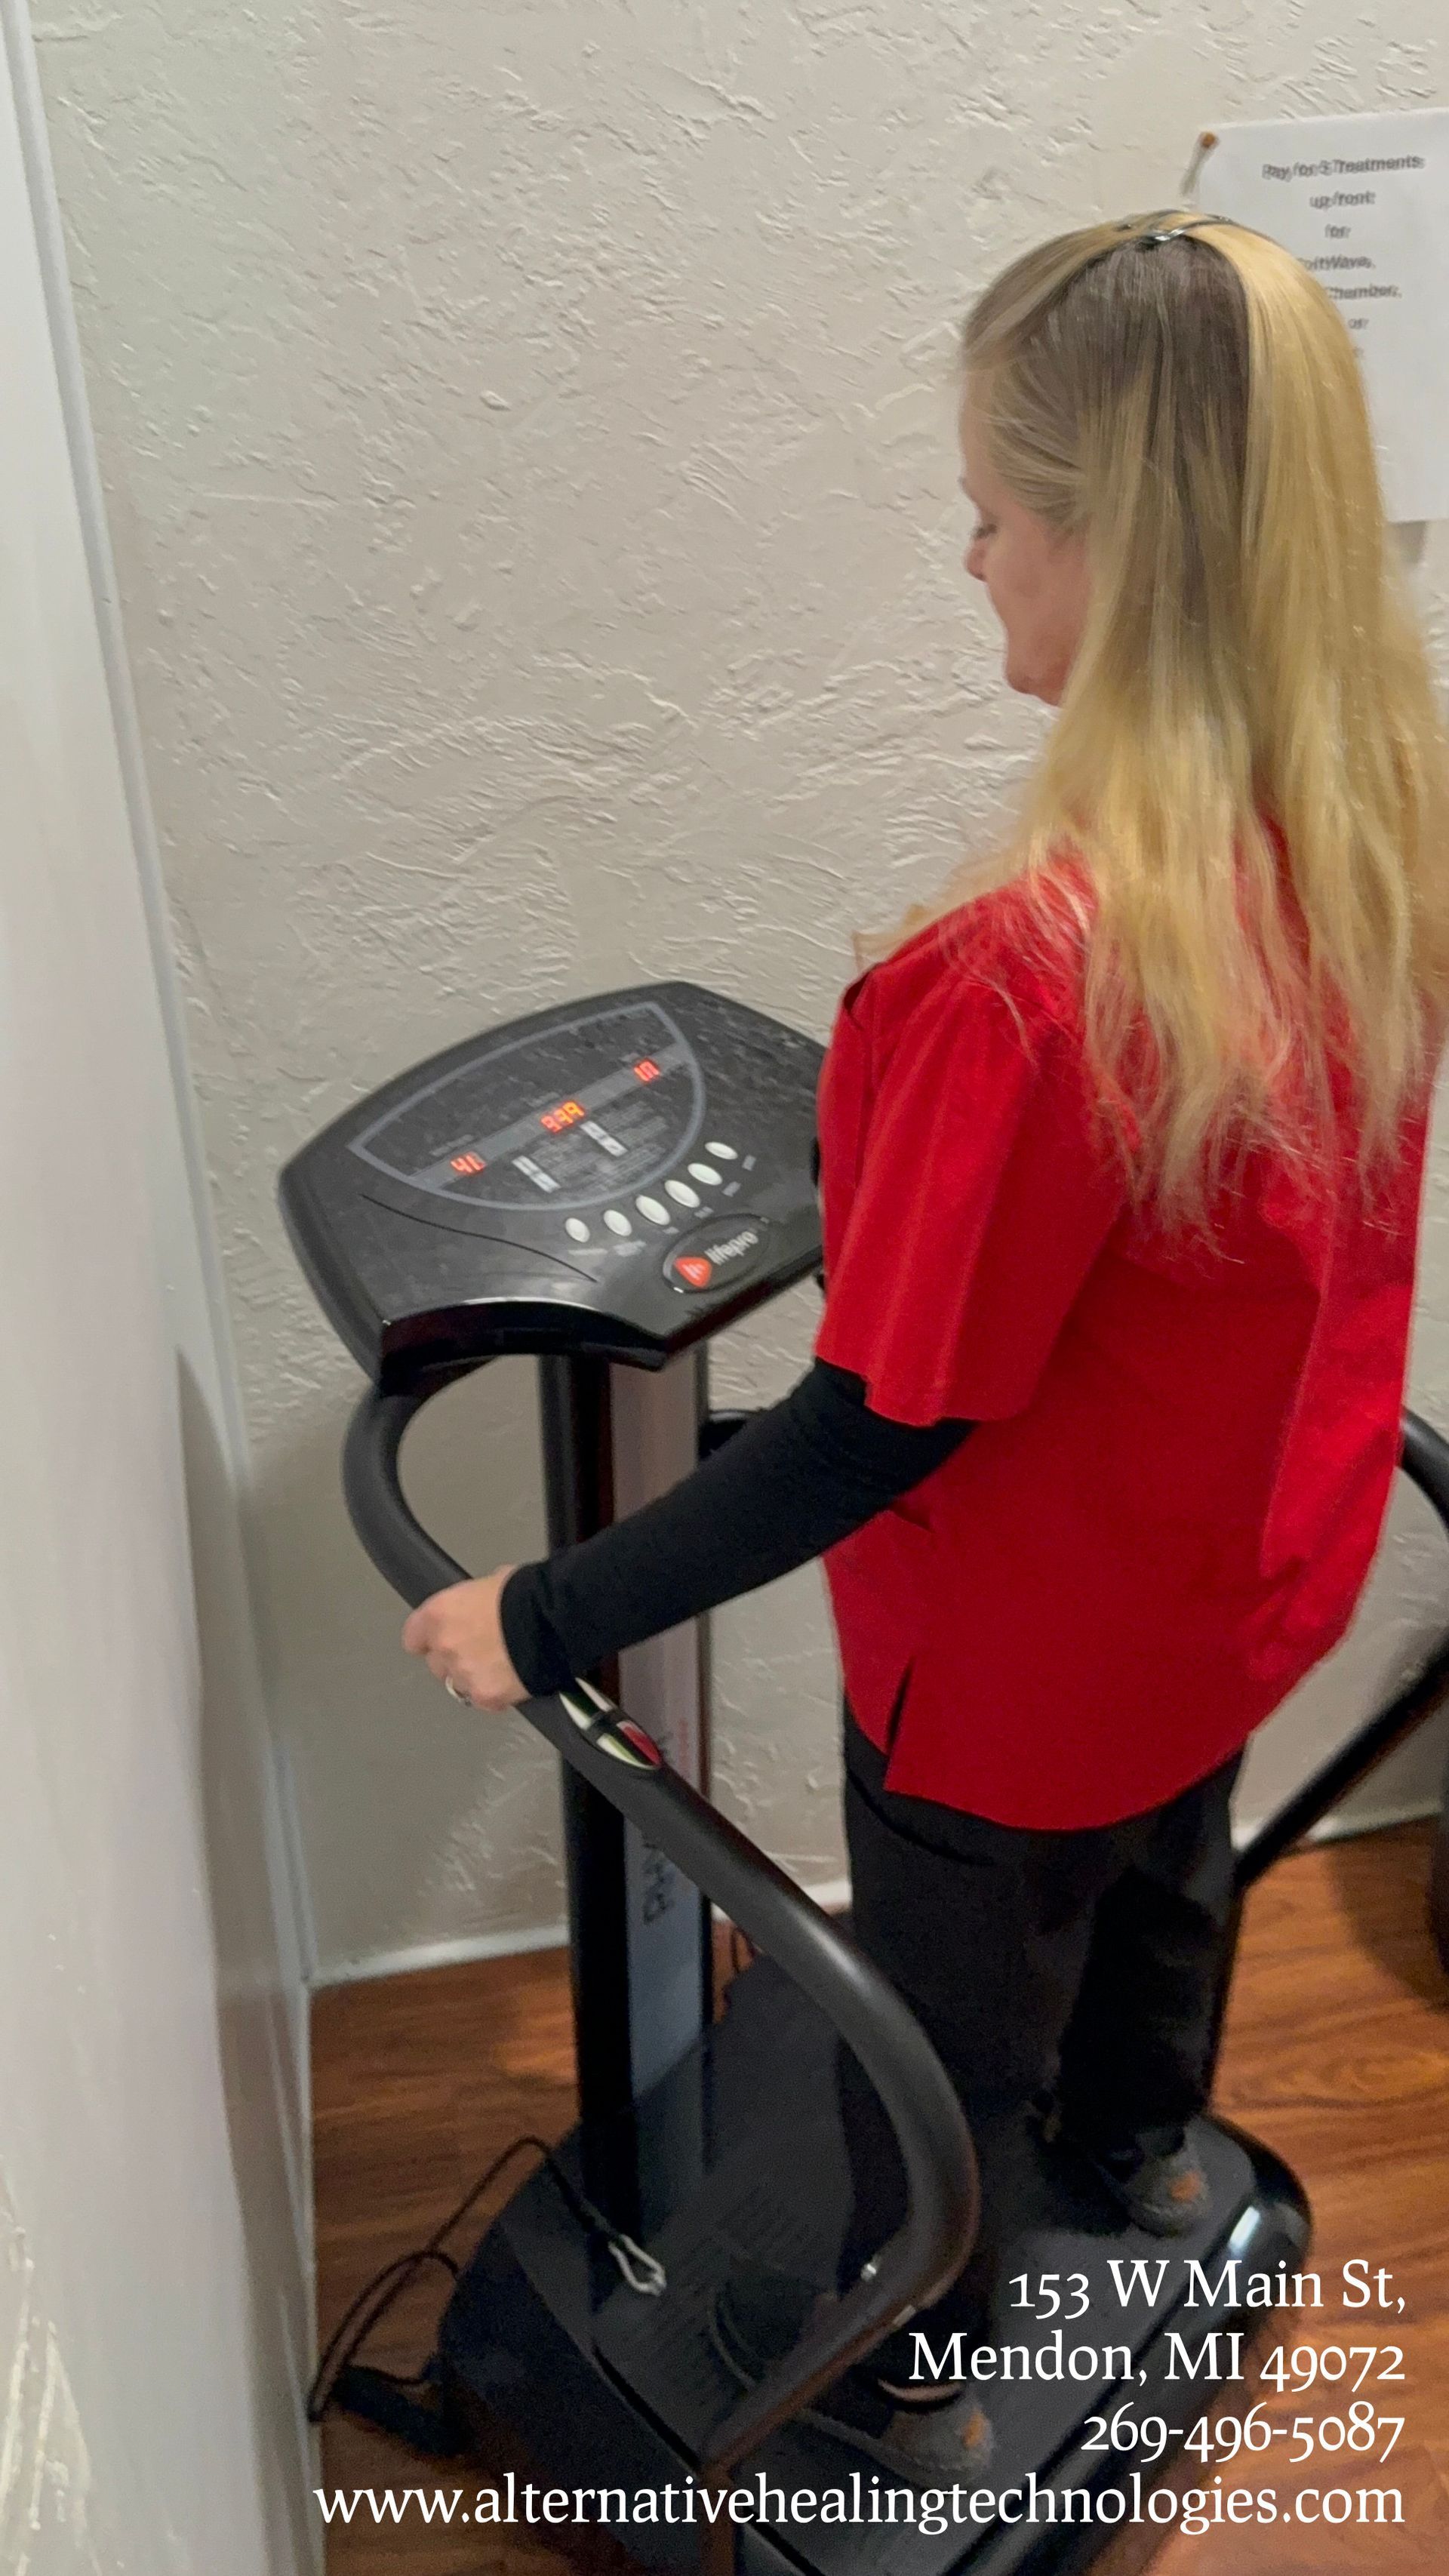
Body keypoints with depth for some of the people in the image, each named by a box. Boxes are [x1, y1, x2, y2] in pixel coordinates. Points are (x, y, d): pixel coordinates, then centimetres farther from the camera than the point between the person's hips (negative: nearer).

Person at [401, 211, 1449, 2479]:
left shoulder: (1035, 977, -39)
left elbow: (878, 1427, -31)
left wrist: (548, 1621, -20)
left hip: (1030, 1663, -7)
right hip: (1259, 1571, 7)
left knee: (953, 2024, 22)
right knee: (1170, 1865, 35)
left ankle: (912, 2387, 52)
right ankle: (1145, 2145, 68)